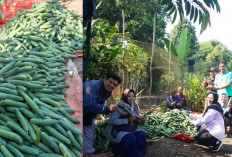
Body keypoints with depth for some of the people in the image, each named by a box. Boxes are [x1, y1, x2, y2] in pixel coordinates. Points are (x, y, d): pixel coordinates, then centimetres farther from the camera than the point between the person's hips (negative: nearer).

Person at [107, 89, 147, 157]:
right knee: (131, 138, -30)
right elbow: (112, 120, -25)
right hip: (118, 132, -7)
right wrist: (127, 120, -31)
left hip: (131, 130, 7)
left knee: (142, 134, -16)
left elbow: (136, 121, 9)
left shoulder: (134, 107, 3)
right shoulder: (120, 107, -19)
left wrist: (141, 121, -15)